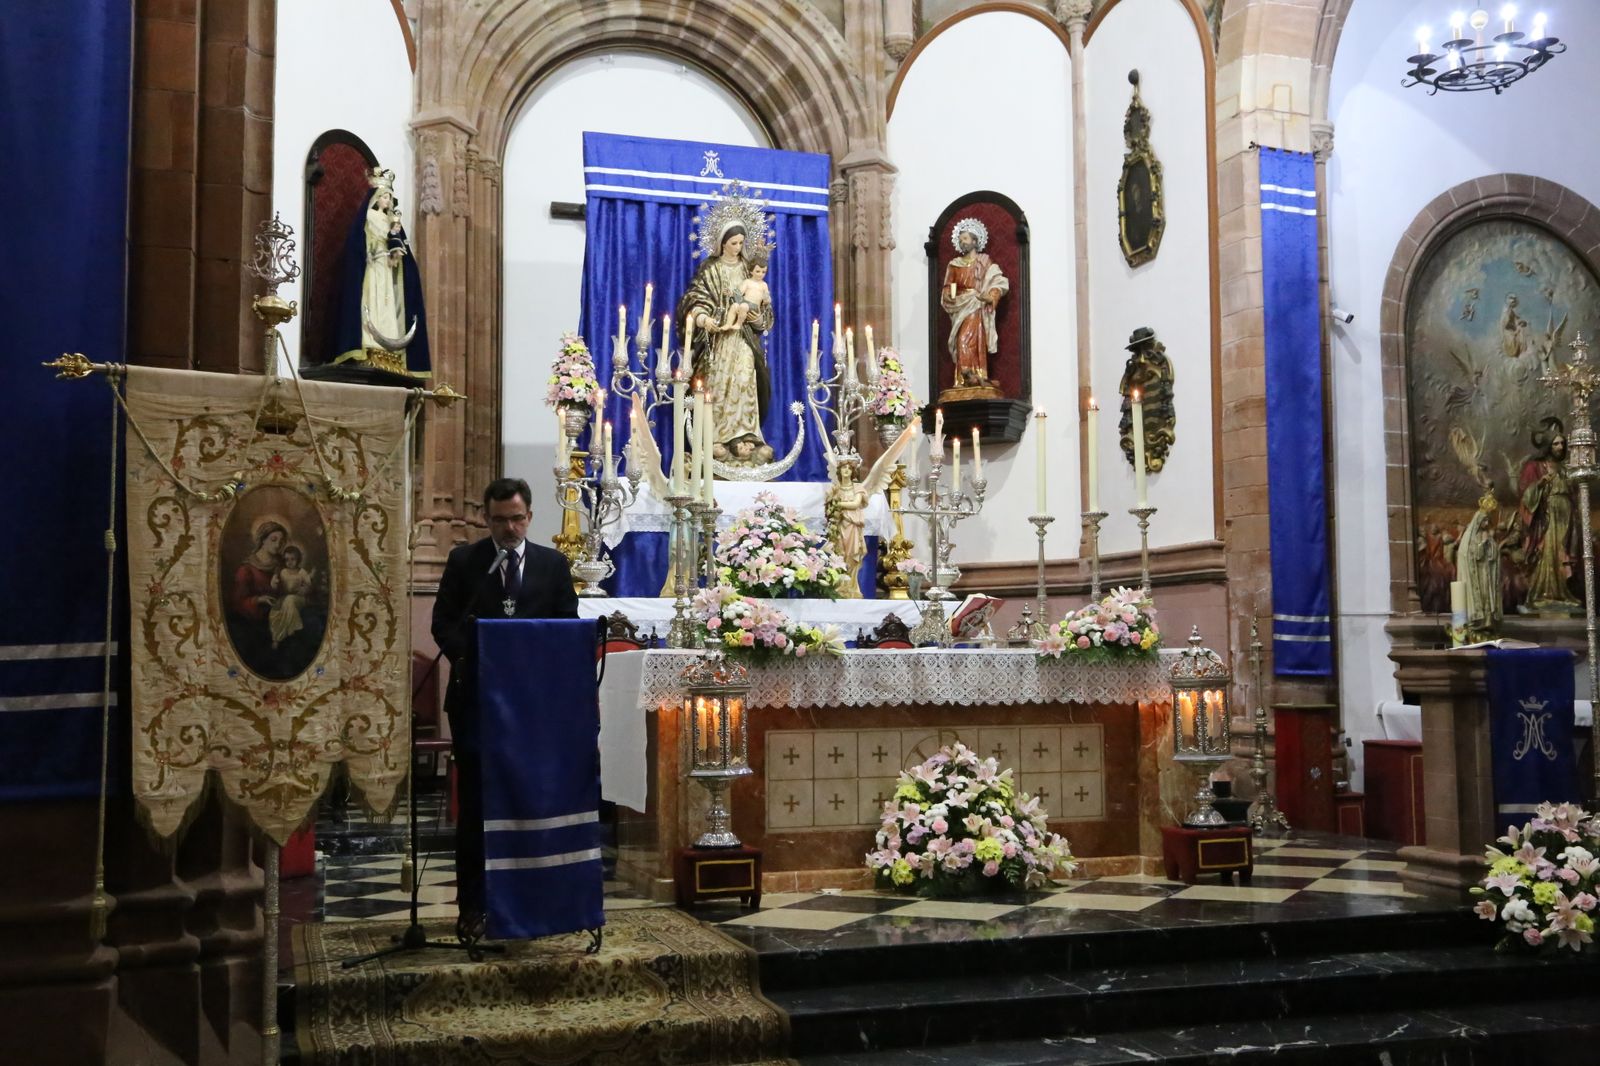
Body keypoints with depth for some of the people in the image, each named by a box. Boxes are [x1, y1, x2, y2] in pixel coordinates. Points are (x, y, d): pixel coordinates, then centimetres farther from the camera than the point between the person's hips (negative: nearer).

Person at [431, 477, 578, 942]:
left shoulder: (553, 564, 9)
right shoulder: (464, 560, 6)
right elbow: (443, 622, 2)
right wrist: (469, 657, -14)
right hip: (475, 695, -1)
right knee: (474, 803, 0)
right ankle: (471, 907, 6)